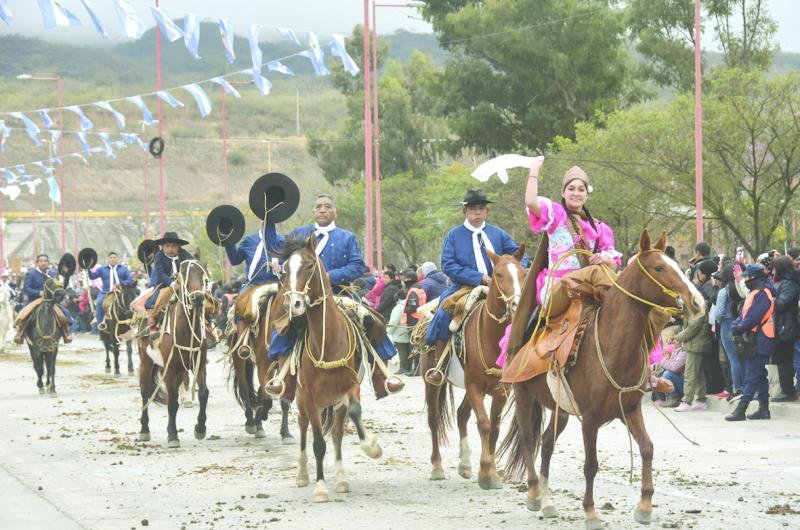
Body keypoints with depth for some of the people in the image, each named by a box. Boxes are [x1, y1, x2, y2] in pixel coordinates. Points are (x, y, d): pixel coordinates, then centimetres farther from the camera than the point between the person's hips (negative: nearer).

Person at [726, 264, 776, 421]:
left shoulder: (762, 293, -15)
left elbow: (753, 317, -22)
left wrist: (740, 328, -13)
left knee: (752, 376, -10)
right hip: (754, 342, 10)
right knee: (760, 376, 12)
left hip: (760, 341, -10)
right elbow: (745, 314, 16)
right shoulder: (755, 293, 17)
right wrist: (736, 325, -1)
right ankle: (764, 408, 16)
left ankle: (741, 410, -13)